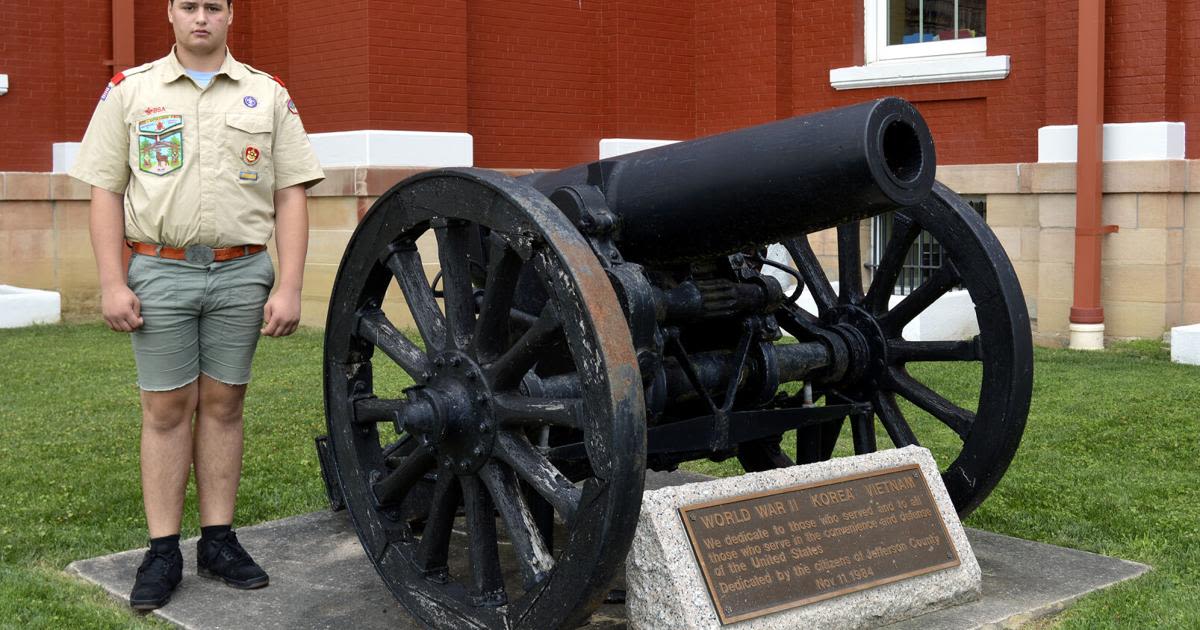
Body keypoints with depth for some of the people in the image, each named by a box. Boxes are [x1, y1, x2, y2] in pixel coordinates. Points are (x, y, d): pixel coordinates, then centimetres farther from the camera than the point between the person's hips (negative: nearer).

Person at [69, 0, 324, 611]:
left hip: (242, 273, 1)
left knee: (223, 405, 6)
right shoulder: (130, 90, 7)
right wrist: (112, 284, -5)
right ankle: (162, 551, 8)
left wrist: (288, 287, -3)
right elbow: (106, 192, 4)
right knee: (165, 408, 2)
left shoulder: (269, 95, 8)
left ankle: (218, 539, 15)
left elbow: (290, 196, 4)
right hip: (160, 272, -1)